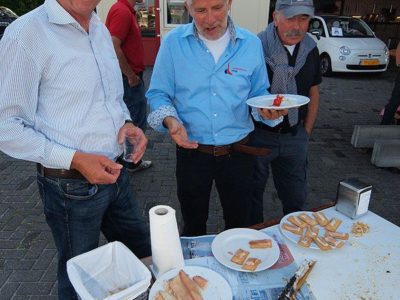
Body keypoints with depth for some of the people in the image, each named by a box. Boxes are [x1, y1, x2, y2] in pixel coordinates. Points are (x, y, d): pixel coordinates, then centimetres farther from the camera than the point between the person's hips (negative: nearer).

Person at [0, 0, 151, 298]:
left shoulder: (101, 29, 7)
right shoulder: (27, 33, -15)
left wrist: (126, 123, -2)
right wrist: (75, 160, -22)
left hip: (115, 172, 7)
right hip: (72, 186, -6)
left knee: (143, 253, 22)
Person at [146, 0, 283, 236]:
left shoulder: (251, 44, -2)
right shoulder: (173, 42, -7)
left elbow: (258, 93, 6)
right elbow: (158, 94, -3)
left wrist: (268, 107, -16)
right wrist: (170, 120, -23)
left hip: (238, 152, 1)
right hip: (191, 151, -1)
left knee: (239, 226, 20)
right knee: (194, 226, 21)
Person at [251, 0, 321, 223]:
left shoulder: (311, 49, 2)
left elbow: (314, 93, 11)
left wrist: (306, 132, 9)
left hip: (295, 136, 4)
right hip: (258, 134, -4)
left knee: (296, 197, 17)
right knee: (253, 193, 13)